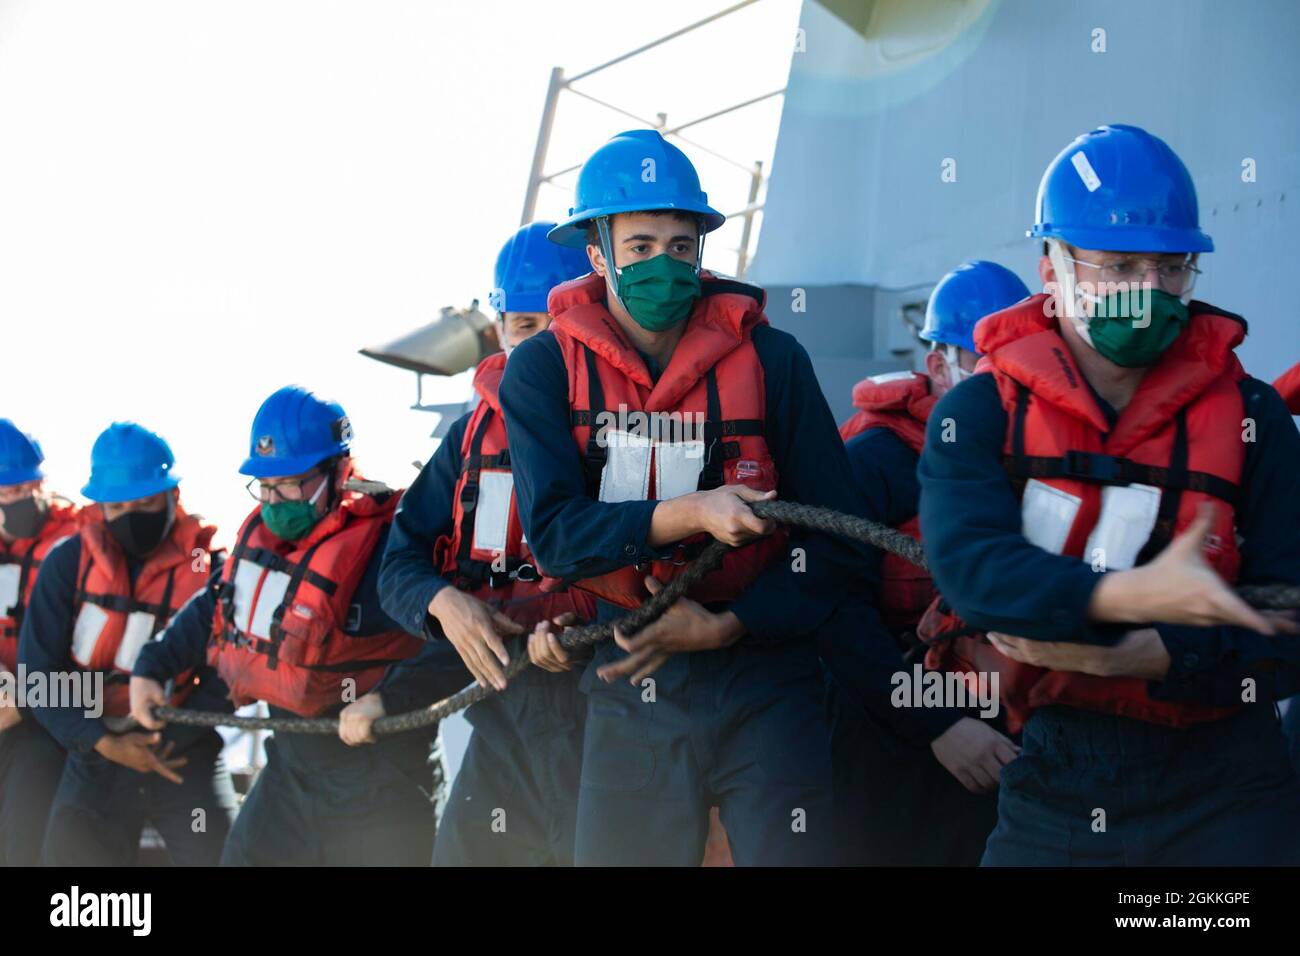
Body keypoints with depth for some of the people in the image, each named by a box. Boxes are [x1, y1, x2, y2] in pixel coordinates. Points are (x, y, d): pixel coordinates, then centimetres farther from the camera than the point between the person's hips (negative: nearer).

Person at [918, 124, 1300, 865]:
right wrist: (1129, 596, -37)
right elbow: (969, 562, -21)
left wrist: (1134, 656, -21)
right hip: (1050, 795, 0)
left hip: (1222, 801, 0)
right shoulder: (978, 414, -2)